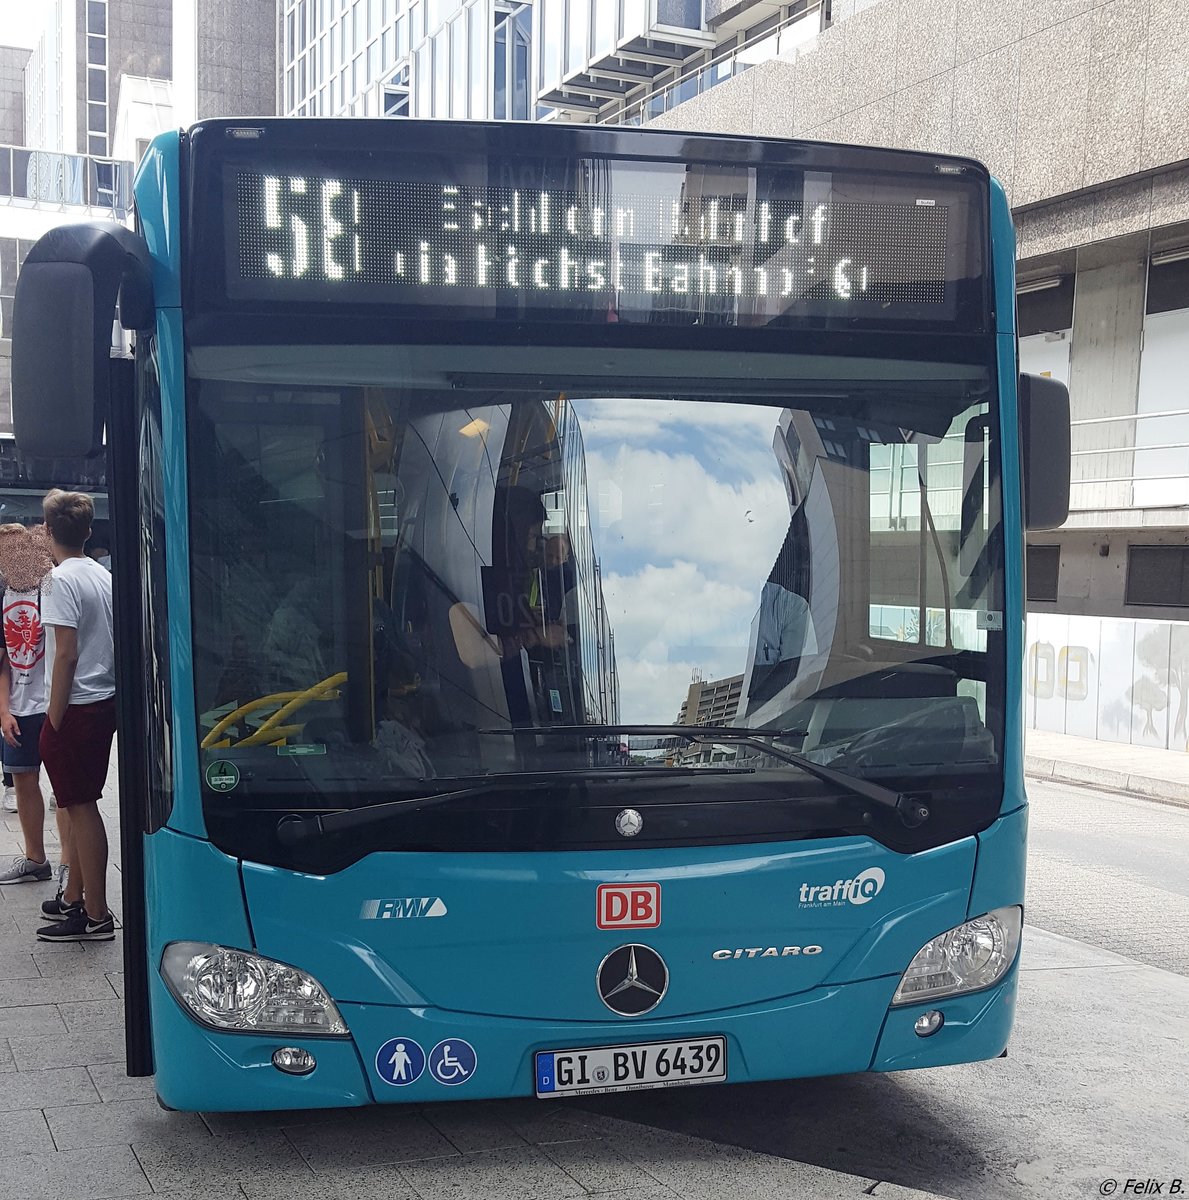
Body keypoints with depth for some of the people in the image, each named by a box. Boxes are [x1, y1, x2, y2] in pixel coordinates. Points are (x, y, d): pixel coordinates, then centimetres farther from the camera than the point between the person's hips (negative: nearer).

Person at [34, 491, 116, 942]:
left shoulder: (62, 579, -14)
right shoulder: (104, 576, 11)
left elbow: (67, 655, -19)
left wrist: (54, 719, -14)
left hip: (74, 707, -8)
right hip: (105, 703, 8)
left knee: (80, 808, -3)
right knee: (78, 805, 17)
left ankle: (96, 916, 2)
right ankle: (74, 899, 28)